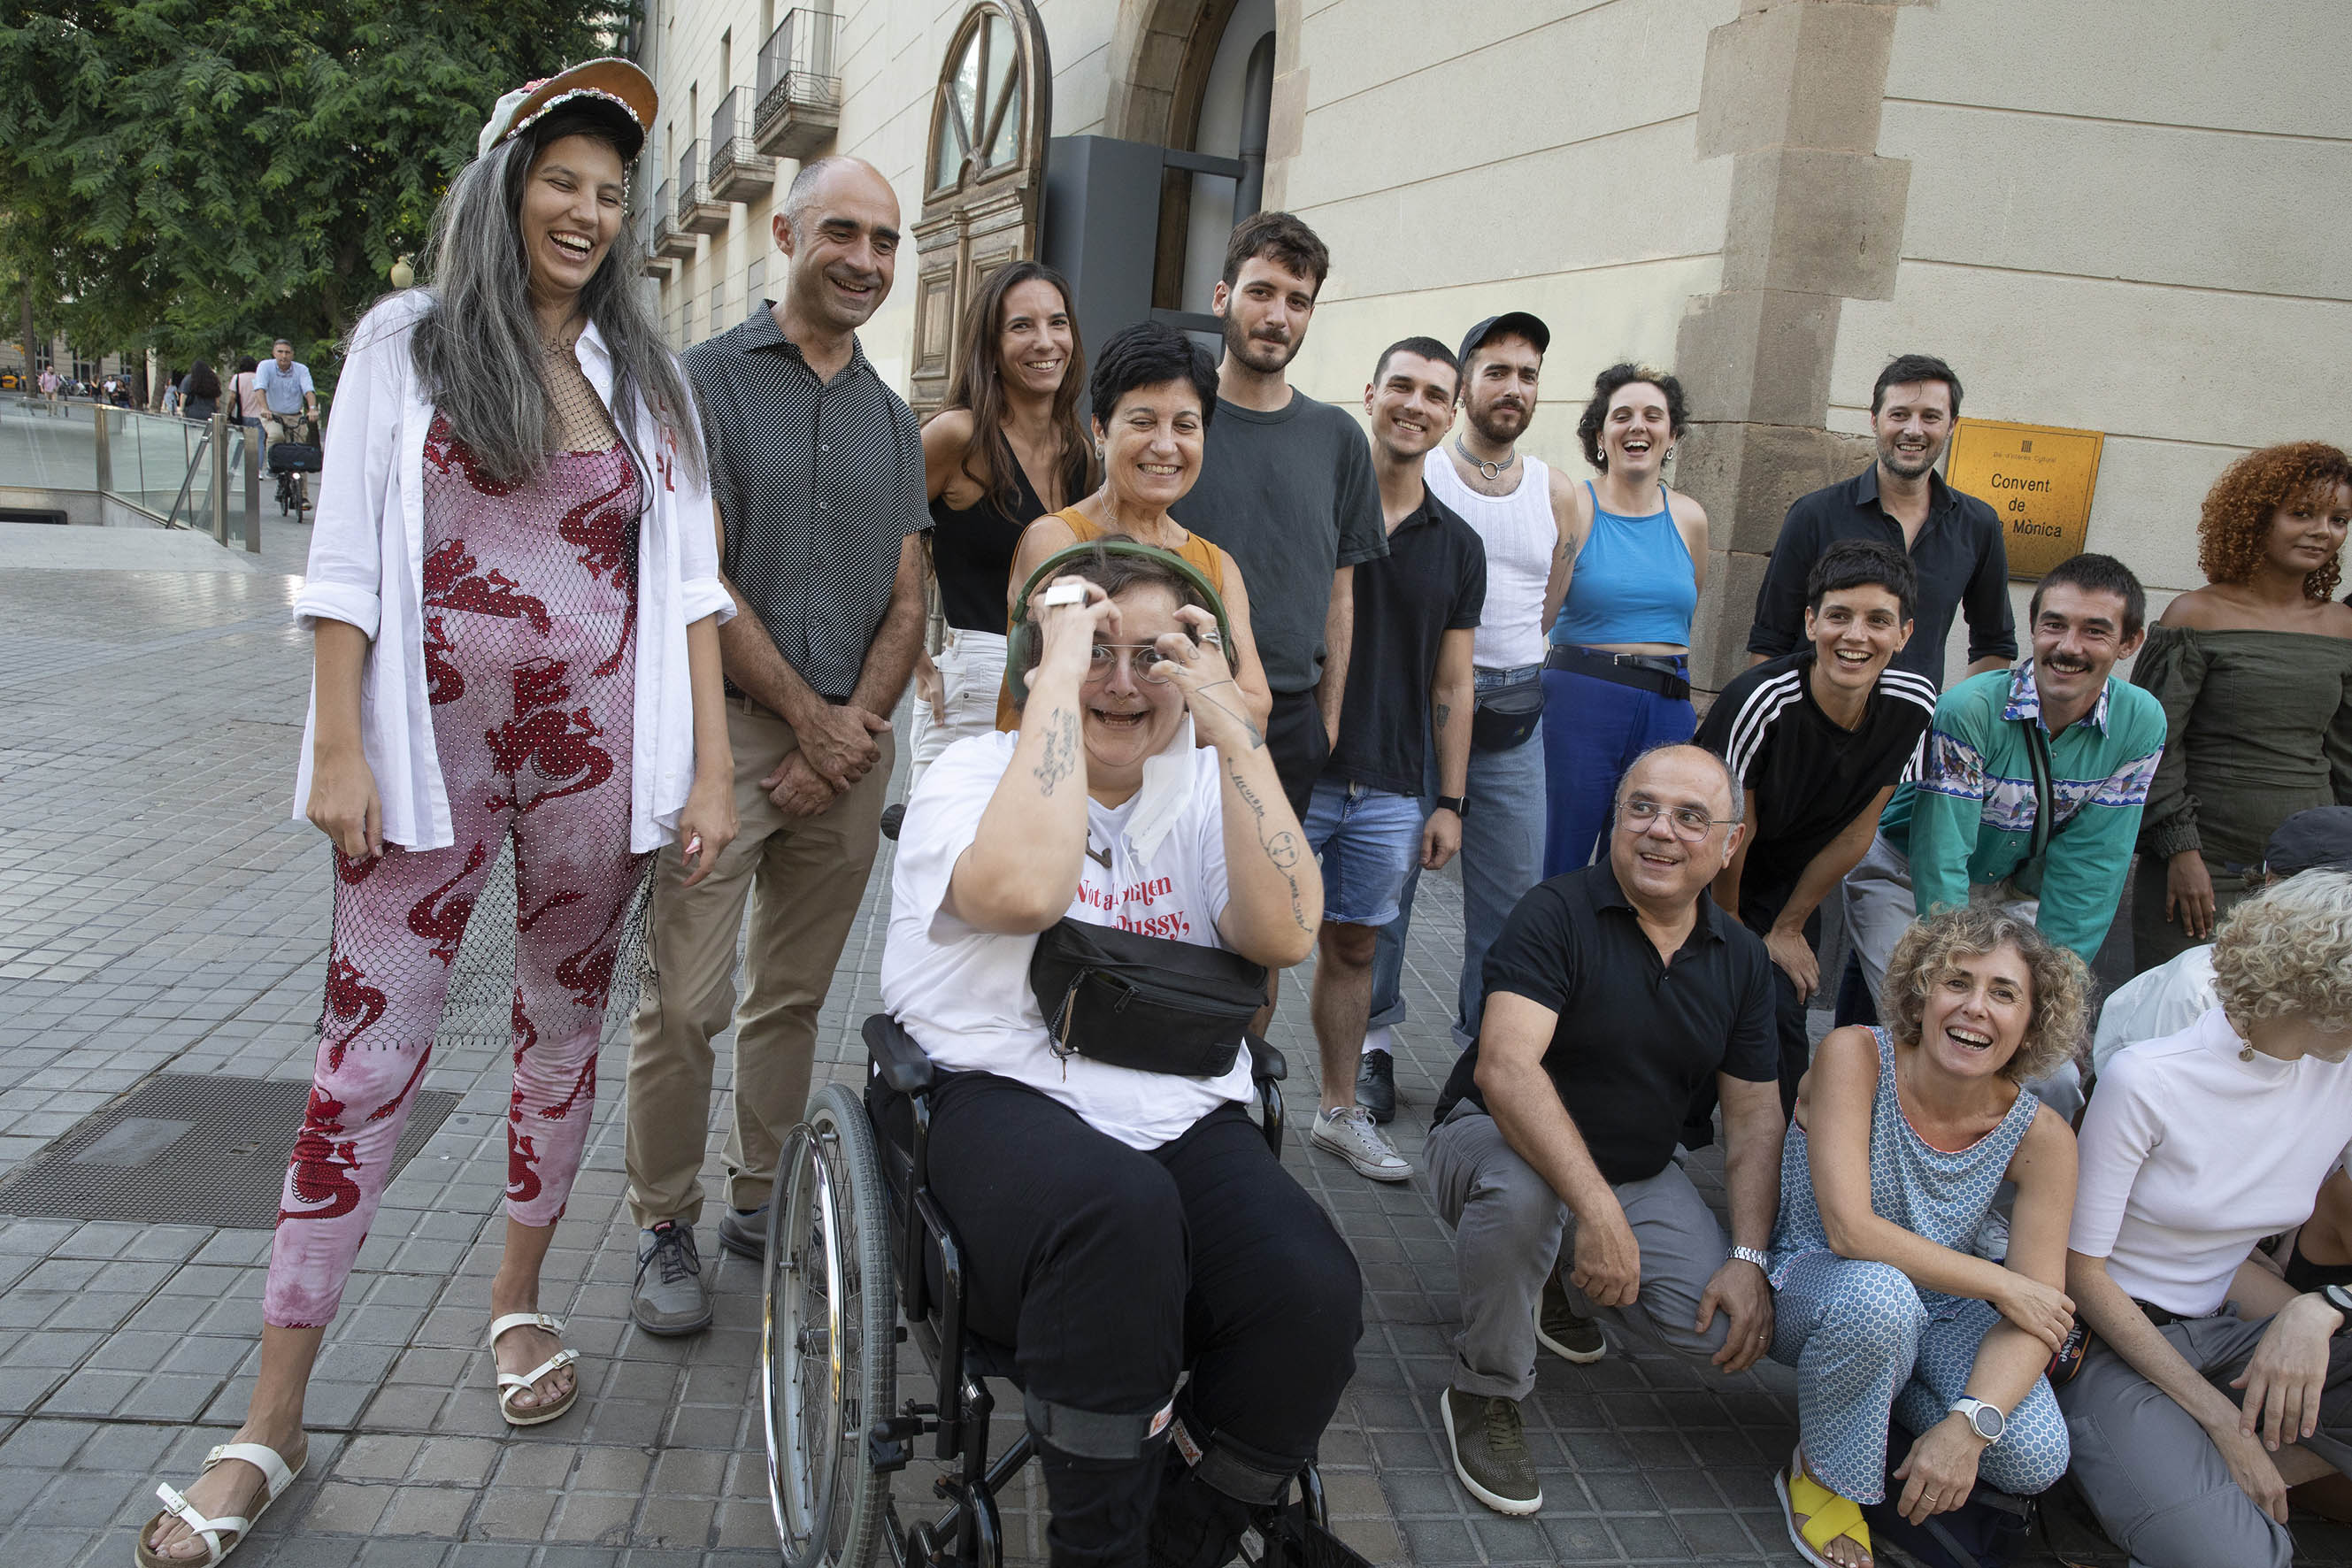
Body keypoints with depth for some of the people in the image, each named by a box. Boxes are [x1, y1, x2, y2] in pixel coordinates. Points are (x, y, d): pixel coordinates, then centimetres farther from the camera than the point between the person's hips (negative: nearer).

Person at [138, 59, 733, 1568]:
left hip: (601, 753, 2)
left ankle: (520, 1304, 33)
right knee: (366, 1060, -2)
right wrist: (339, 750, -7)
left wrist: (711, 768, 0)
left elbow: (688, 580, 6)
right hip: (435, 748, -2)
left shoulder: (648, 374, 9)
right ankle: (273, 1421, 8)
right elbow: (347, 564, 0)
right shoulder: (408, 342, 4)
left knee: (566, 1026, 12)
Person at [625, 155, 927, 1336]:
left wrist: (854, 729, -5)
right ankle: (664, 1226, 13)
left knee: (794, 998, 12)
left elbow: (905, 602, 10)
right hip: (724, 725, -4)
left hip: (849, 745, 4)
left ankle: (762, 1202, 26)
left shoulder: (892, 419, 14)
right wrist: (810, 720, -10)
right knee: (683, 1002, -3)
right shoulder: (706, 380, -1)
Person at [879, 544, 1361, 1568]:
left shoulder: (1204, 787, 14)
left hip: (1183, 1114, 4)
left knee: (1316, 1301, -24)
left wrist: (1231, 729, -10)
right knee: (1119, 1207, -37)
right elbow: (1025, 889, -23)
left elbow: (1285, 936, -7)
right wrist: (1059, 675, -16)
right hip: (994, 1096, -3)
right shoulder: (975, 773, 3)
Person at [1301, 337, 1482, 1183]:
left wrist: (1450, 802, 8)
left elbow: (1452, 685, 12)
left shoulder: (1458, 546, 9)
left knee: (1353, 947, 14)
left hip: (1390, 790, 4)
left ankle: (1340, 1111, 27)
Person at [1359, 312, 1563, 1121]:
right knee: (1386, 878, 0)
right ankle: (1373, 1041, 14)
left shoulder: (1555, 491, 10)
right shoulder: (1414, 473, -1)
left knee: (1512, 894, 5)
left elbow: (1549, 608, 16)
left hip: (1513, 713, 4)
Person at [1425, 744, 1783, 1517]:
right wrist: (1597, 1210, -40)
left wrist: (1750, 1259, -9)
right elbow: (1505, 1069, -32)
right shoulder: (1557, 914, -18)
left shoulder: (1742, 958, 1)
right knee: (1519, 1187, -40)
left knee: (1722, 1324, -16)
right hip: (1497, 1137, -5)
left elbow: (1755, 1117, 5)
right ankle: (1484, 1395, -12)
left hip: (1637, 1172, 5)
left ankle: (1562, 1276, 16)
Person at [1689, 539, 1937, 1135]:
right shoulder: (1759, 700, -33)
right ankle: (1683, 1149, 13)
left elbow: (1856, 830, -6)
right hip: (1709, 876, -3)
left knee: (1782, 1018, -5)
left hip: (1792, 879, 4)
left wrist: (1788, 929, 0)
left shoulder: (1913, 706, -17)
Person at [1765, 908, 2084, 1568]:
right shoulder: (1854, 1056, -24)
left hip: (1938, 1312, 4)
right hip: (1811, 1287, -4)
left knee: (2038, 1459, -21)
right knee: (1877, 1291, -38)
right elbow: (1850, 1230, -30)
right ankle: (1822, 1475, -9)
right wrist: (1999, 1283, -23)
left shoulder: (2039, 1136, -13)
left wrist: (1971, 1423, -31)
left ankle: (1889, 1390, 13)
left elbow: (2038, 1309, -15)